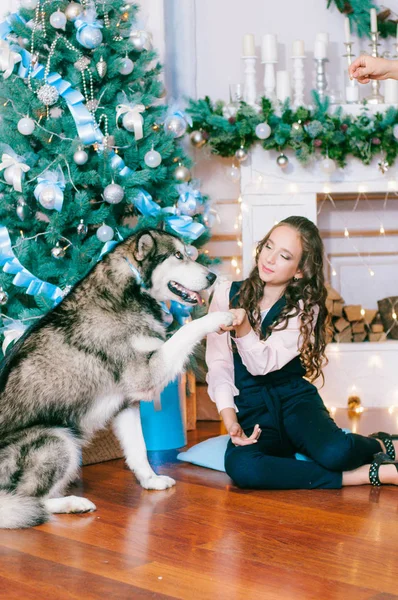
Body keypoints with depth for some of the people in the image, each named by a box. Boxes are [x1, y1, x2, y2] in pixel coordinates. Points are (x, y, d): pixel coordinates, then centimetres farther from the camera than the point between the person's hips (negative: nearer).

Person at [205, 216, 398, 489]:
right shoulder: (227, 294, 1)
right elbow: (218, 364, -1)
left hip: (294, 399, -1)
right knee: (240, 467, -36)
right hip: (251, 412, 1)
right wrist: (229, 417, -14)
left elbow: (263, 364, -16)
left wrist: (242, 327, -34)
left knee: (333, 453, -36)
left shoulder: (304, 309, -1)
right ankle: (372, 473, -28)